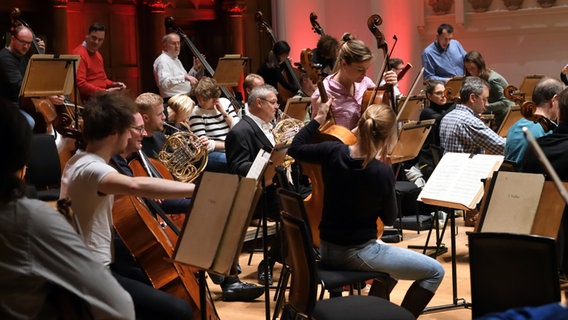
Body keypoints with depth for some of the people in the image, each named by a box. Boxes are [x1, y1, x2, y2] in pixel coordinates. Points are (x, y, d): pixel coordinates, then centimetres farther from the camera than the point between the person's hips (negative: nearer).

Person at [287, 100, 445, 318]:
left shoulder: (333, 152, -10)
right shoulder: (382, 172, -21)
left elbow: (295, 149, 9)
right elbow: (389, 219, -7)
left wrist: (318, 118, 13)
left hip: (327, 250, 7)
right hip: (356, 253, -7)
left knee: (389, 254, 36)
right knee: (434, 272, 0)